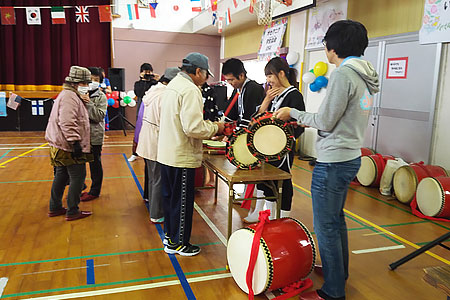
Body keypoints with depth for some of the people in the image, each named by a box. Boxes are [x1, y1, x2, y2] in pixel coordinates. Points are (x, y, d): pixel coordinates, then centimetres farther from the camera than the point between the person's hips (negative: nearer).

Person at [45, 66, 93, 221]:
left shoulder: (70, 95, 18)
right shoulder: (70, 97, -17)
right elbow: (67, 123, -27)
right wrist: (75, 141, -27)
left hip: (61, 146, 11)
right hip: (68, 147, -11)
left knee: (61, 176, 18)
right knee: (78, 177, -4)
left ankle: (55, 208, 28)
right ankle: (72, 212, 4)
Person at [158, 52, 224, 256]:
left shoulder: (173, 85, 13)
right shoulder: (190, 90, -19)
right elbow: (193, 128, -27)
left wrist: (208, 127, 14)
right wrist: (215, 128, -10)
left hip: (167, 153, 10)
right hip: (182, 157, -10)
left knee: (170, 197, 20)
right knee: (182, 201, 4)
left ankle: (169, 235, 35)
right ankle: (177, 243, 18)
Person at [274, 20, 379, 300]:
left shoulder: (343, 75, -18)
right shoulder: (366, 76, 10)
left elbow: (325, 122, -16)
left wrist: (294, 113, -4)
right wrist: (310, 119, 19)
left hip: (333, 162, -10)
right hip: (351, 157, 10)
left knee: (326, 226, 0)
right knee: (337, 219, 22)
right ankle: (339, 271, 39)